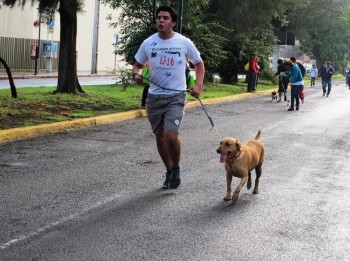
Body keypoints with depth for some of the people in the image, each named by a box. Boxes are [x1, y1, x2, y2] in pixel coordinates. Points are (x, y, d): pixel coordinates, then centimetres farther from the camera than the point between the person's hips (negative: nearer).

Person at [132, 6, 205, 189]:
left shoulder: (184, 43, -5)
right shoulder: (148, 43, 0)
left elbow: (199, 64, 8)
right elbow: (137, 64, 12)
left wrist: (198, 86, -6)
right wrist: (136, 74, -12)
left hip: (176, 96, -3)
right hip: (154, 96, 3)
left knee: (171, 135, -19)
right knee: (160, 137, 12)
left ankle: (176, 168, 8)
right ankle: (169, 171, 32)